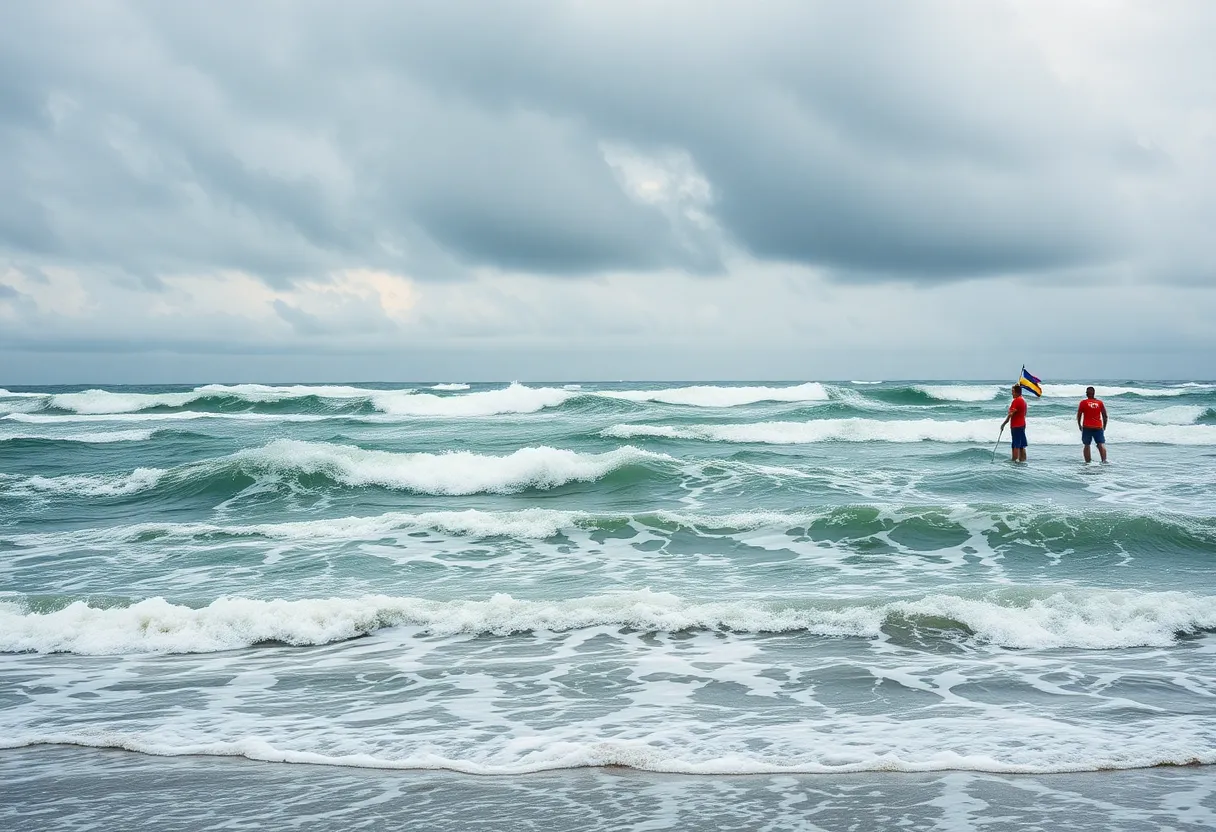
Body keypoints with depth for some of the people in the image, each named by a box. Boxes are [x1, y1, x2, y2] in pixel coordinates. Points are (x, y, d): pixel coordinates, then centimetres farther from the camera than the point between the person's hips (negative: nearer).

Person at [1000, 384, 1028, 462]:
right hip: (1022, 425, 9)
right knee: (1022, 445, 12)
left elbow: (1011, 414, -20)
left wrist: (1003, 424, -16)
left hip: (1016, 426, -9)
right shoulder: (1023, 400, 14)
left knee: (1016, 445, -8)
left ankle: (1015, 459, -8)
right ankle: (1023, 459, 14)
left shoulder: (1016, 401, -16)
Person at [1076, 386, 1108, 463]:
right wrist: (1104, 427, 17)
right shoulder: (1100, 402, 4)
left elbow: (1079, 416, 0)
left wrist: (1079, 425, 14)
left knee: (1086, 445, 6)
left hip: (1087, 427, -1)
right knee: (1101, 444, -1)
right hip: (1098, 427, 1)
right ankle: (1104, 460, -19)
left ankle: (1088, 462, 1)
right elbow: (1105, 416, 5)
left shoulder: (1083, 403, -2)